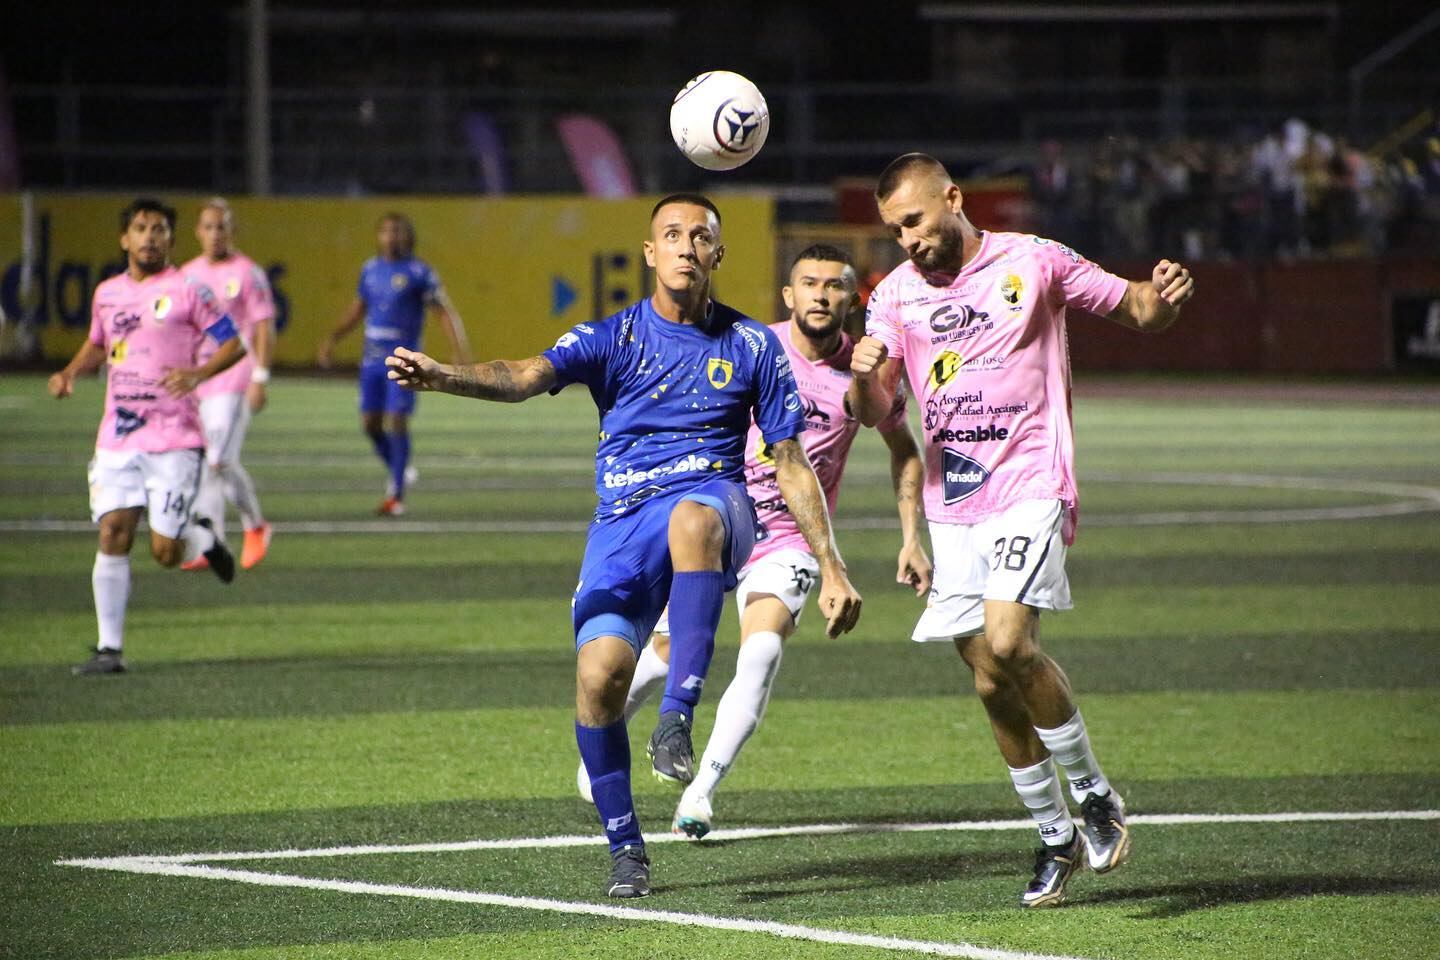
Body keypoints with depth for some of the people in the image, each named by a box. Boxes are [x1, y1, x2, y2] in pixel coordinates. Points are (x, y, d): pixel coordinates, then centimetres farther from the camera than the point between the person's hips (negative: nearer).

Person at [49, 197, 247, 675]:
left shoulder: (187, 290, -3)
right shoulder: (107, 294, 12)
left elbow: (233, 344, -2)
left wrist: (199, 372, -20)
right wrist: (70, 373, 10)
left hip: (174, 438, -4)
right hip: (117, 438, 4)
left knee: (164, 553, -5)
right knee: (113, 533, -8)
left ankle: (202, 538, 32)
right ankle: (110, 648, -2)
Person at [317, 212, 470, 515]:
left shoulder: (419, 273, -7)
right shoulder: (370, 269, 10)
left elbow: (444, 313, -5)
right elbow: (358, 308, 23)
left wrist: (461, 354, -13)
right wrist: (333, 338, 15)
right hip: (372, 359, 6)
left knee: (397, 422, -9)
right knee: (370, 423, 6)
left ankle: (397, 495, -2)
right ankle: (399, 472, 29)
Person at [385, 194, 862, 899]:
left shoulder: (752, 347, 9)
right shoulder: (614, 337, 6)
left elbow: (793, 466, 12)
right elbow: (527, 377, -12)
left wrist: (831, 568, 6)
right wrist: (441, 377, -32)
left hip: (713, 503, -1)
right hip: (622, 523, 1)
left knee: (693, 518, -40)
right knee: (599, 671, -19)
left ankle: (679, 713, -41)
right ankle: (625, 847, 0)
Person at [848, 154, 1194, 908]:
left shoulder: (1033, 262, -1)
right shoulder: (897, 294, 7)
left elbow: (1136, 310, 9)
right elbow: (874, 413, 2)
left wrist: (1165, 297, -15)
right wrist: (864, 375, -22)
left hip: (1030, 487, -4)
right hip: (951, 506, 4)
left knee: (1007, 643, -23)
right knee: (990, 683, 4)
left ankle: (1093, 793, -5)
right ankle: (1055, 835, 18)